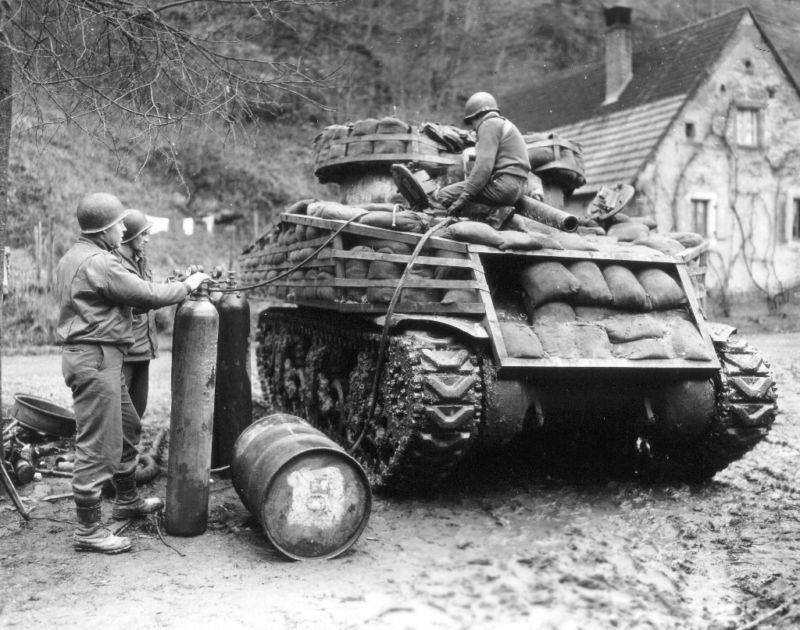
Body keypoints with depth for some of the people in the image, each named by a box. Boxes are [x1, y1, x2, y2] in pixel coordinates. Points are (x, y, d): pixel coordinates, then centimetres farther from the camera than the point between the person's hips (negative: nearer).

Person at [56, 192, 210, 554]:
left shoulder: (73, 257, 15)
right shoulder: (98, 263, -18)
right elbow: (146, 295, -16)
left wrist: (172, 290, 14)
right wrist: (187, 286, -2)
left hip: (103, 360, 11)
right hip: (94, 359, -11)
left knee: (127, 429, 23)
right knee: (97, 444, -5)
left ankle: (128, 500, 39)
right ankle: (88, 530, 4)